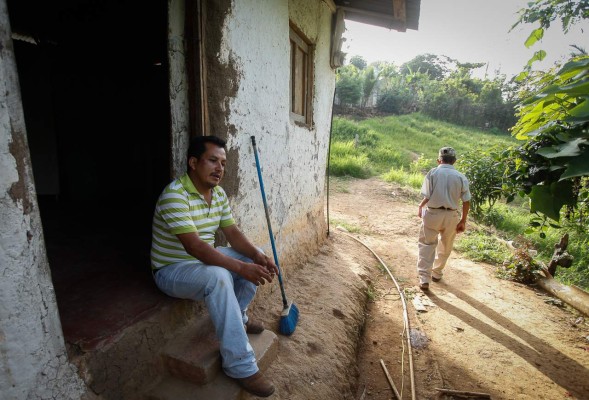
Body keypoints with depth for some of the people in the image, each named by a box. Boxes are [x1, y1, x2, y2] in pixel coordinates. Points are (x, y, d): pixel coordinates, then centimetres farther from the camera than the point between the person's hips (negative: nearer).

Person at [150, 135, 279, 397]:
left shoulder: (219, 194, 0)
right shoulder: (175, 195, -27)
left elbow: (232, 232, 0)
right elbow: (194, 246, -35)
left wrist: (257, 256, -19)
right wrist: (241, 267, -39)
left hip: (203, 260, 8)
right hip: (171, 270, -8)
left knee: (255, 257, 0)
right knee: (218, 277, -37)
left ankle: (236, 316, 19)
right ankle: (240, 365, -24)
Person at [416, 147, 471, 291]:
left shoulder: (433, 173, -6)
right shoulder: (461, 177, 0)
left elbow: (427, 197, -10)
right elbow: (466, 201, -1)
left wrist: (420, 208, 10)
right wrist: (463, 221, 8)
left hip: (433, 214, -2)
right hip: (451, 216, 3)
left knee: (427, 245, 6)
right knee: (445, 247, 20)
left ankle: (424, 278, -1)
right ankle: (437, 273, 35)